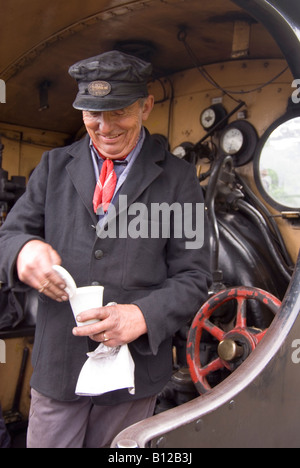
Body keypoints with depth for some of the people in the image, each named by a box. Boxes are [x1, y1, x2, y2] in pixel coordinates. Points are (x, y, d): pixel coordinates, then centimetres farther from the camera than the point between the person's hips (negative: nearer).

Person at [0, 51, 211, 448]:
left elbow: (193, 278, -4)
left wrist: (143, 315, -22)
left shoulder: (179, 179, -1)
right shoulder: (54, 166, 7)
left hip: (135, 367, -1)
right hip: (57, 365, 2)